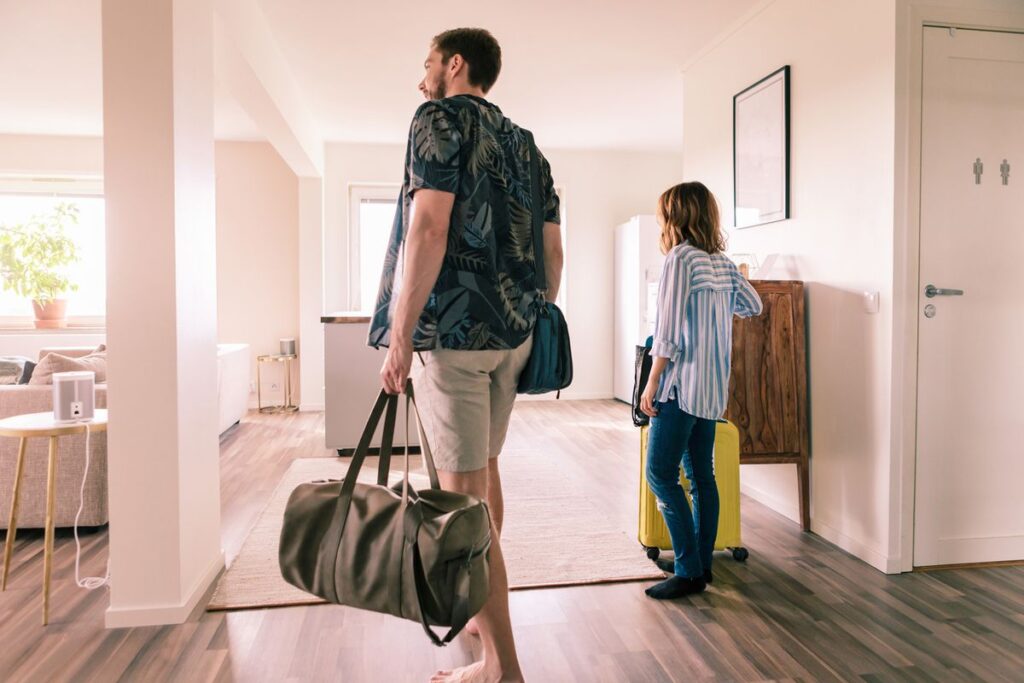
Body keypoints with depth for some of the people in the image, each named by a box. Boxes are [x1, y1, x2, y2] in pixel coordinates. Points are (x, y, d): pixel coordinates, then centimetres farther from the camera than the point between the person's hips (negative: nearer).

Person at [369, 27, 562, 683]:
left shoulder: (441, 119, -3)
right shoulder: (524, 143, 19)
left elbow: (428, 229, -17)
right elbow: (553, 252, 16)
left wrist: (401, 335, -17)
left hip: (453, 330, -8)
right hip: (512, 332, 8)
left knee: (463, 493, -3)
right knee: (484, 465, 21)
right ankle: (484, 606, 38)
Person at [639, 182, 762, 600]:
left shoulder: (680, 257, -12)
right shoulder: (723, 262, 11)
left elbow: (670, 330, -16)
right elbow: (753, 306, 23)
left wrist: (652, 383, -12)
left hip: (682, 382, -8)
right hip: (713, 387, 8)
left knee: (661, 474, -5)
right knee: (701, 475, 11)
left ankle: (689, 572, -2)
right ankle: (701, 565, 19)